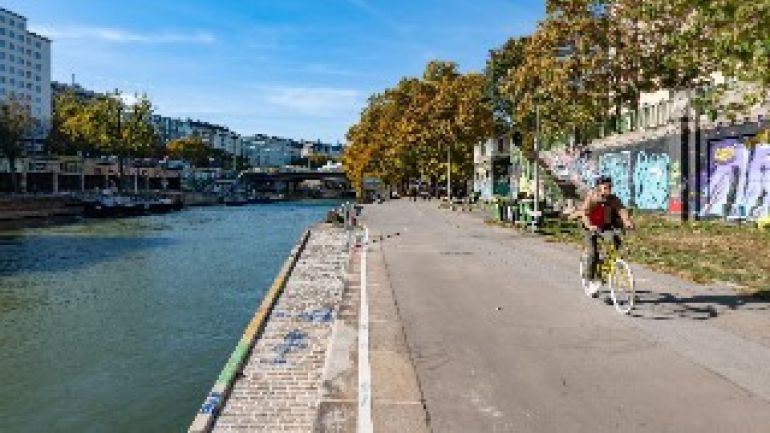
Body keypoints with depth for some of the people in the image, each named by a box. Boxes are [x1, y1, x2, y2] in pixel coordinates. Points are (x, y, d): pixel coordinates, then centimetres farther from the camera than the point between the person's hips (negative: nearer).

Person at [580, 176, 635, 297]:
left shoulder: (613, 199, -16)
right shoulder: (591, 197, -23)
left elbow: (622, 211, -31)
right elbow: (584, 213, -36)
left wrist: (628, 222, -52)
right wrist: (590, 226, -54)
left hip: (606, 227, 4)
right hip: (591, 228, -4)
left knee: (617, 241, -18)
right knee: (593, 253, -17)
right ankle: (591, 281, -4)